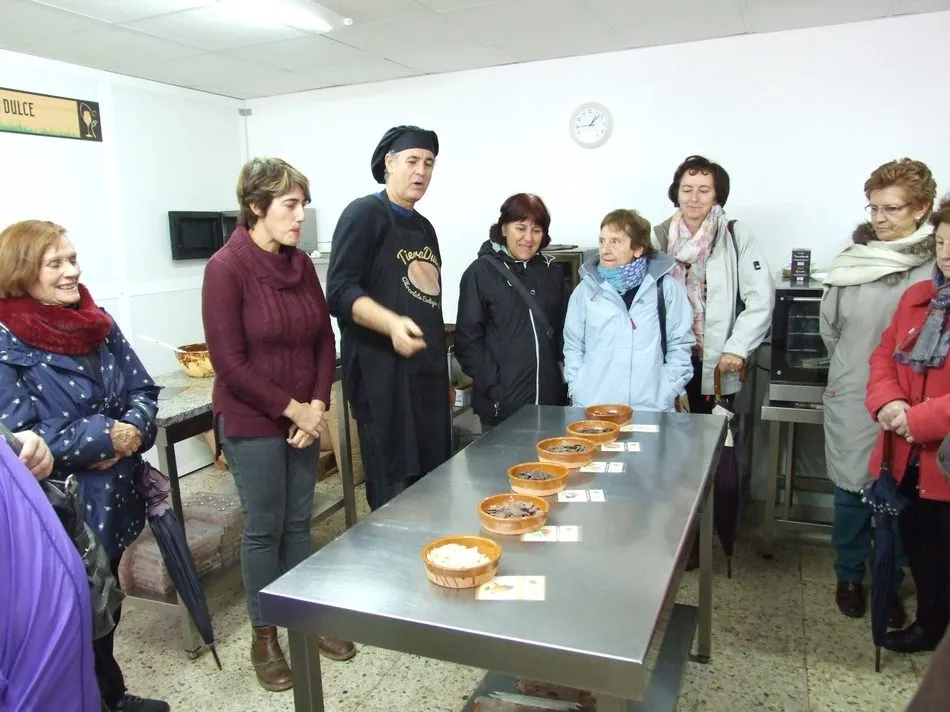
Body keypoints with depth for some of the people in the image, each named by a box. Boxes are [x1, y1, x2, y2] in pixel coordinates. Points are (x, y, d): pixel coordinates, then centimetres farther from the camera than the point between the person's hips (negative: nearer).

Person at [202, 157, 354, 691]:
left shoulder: (301, 263, 3)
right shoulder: (226, 268, -14)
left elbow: (325, 340, 7)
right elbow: (230, 362, -16)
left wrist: (318, 406, -5)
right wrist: (292, 410, -14)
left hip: (305, 418, 5)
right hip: (252, 423, -5)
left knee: (299, 522, 15)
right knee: (264, 527, 7)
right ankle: (264, 637, 27)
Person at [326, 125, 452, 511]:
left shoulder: (424, 227, 19)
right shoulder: (364, 213, -5)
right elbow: (340, 290, -14)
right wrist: (391, 323, -31)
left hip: (427, 371, 8)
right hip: (382, 371, -8)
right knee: (393, 489, -6)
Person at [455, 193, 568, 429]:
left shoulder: (552, 273, 11)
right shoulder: (481, 272, -3)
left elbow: (565, 330, 16)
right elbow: (467, 339, -6)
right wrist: (492, 385, -13)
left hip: (550, 400, 4)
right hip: (502, 405, -4)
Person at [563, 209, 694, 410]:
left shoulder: (666, 288, 1)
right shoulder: (586, 289, 6)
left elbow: (680, 346, 3)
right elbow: (573, 346, 10)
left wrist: (666, 396, -4)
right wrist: (577, 392, 1)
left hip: (651, 408, -1)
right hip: (592, 407, 2)